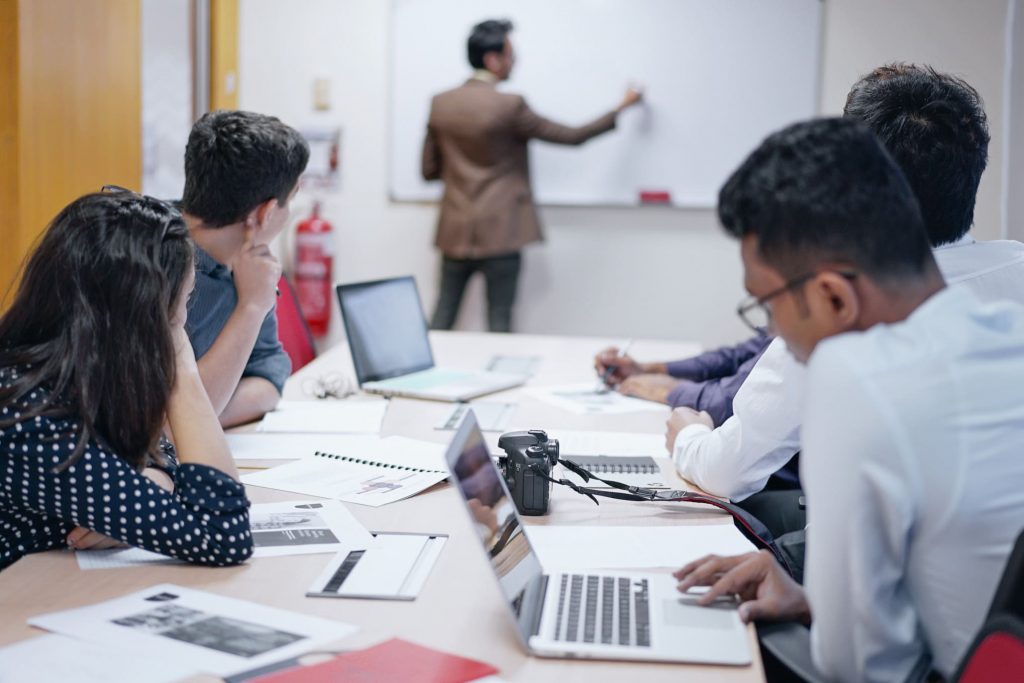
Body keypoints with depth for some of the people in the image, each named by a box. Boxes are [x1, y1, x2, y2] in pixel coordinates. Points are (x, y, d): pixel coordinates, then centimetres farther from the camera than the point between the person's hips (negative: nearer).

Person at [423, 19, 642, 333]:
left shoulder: (440, 104, 3)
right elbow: (572, 136, -4)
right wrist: (621, 108, 7)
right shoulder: (509, 106, -12)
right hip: (499, 232, -5)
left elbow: (429, 170, 9)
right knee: (499, 320, 2)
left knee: (443, 316, 10)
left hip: (455, 232, 5)